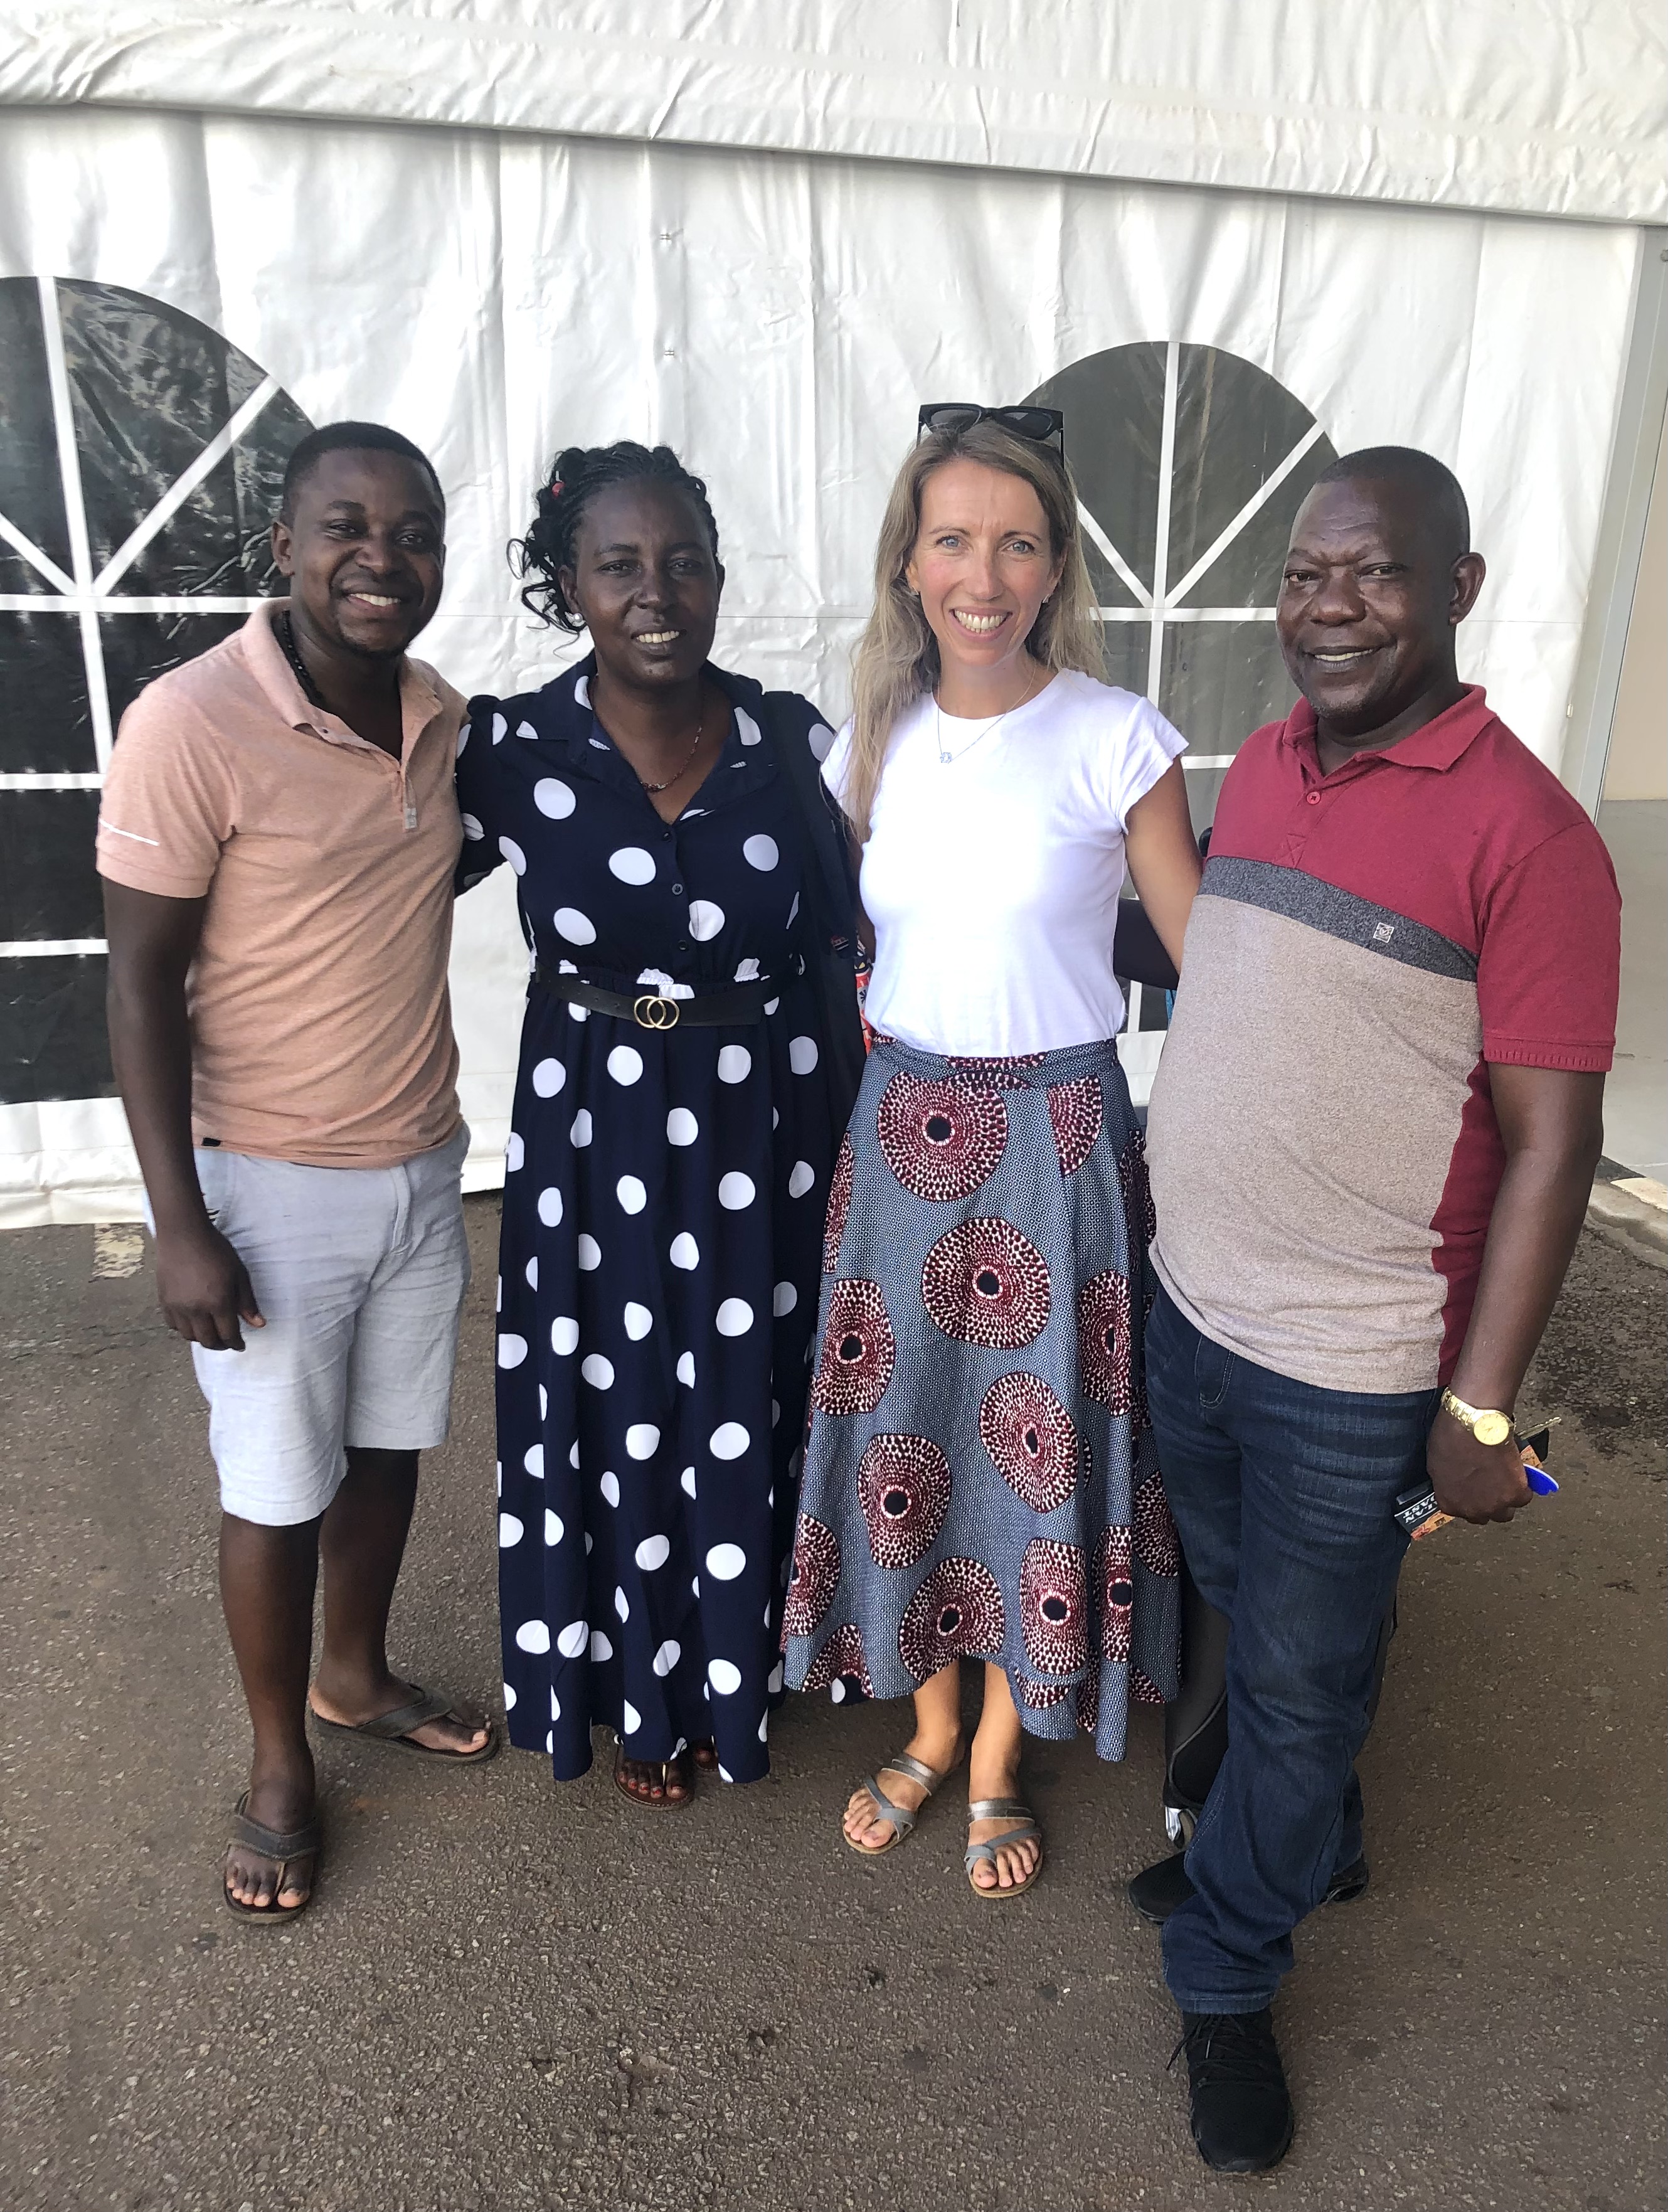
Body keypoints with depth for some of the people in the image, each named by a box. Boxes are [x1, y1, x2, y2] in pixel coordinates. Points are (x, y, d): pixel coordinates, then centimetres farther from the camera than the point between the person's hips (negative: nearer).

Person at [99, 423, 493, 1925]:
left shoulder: (444, 721, 1)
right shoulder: (193, 724, -18)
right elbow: (144, 982, -15)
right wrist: (182, 1227, -16)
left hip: (424, 1169, 6)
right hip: (274, 1189, -6)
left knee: (392, 1447, 20)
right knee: (280, 1493, 9)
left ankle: (356, 1677, 45)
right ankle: (280, 1766, 33)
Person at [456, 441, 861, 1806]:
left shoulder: (794, 740, -5)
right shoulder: (511, 750, -9)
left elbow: (846, 942, 3)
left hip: (767, 1127, 1)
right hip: (596, 1133, 0)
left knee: (749, 1414, 14)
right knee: (617, 1417, 13)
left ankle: (734, 1669, 42)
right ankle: (640, 1690, 40)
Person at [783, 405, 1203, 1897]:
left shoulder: (1116, 741, -10)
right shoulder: (876, 741, 2)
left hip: (1054, 1140, -3)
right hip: (901, 1129, 4)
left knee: (1032, 1443, 8)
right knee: (901, 1432, 13)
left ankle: (998, 1769, 34)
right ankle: (929, 1731, 39)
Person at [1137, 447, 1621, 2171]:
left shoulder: (1521, 832, -17)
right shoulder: (1261, 767, 4)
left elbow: (1549, 1137, -16)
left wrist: (1480, 1411, -15)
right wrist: (1179, 1220, 14)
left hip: (1351, 1366, -6)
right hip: (1188, 1305, 7)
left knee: (1299, 1680, 13)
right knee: (1243, 1619, 25)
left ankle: (1227, 1977, 36)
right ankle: (1307, 1842, 53)